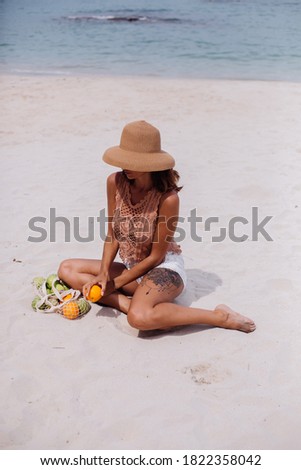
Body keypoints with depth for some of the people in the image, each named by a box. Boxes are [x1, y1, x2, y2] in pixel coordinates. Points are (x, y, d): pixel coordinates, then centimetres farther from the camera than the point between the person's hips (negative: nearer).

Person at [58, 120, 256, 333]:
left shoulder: (168, 198, -23)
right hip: (131, 268, 7)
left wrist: (116, 282, -12)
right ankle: (130, 304, -18)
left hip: (164, 269, -7)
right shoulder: (115, 182, -7)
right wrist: (103, 274, -13)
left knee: (139, 317, -37)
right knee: (67, 269, -4)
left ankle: (220, 316, -19)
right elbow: (112, 235, 1)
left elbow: (156, 256, -15)